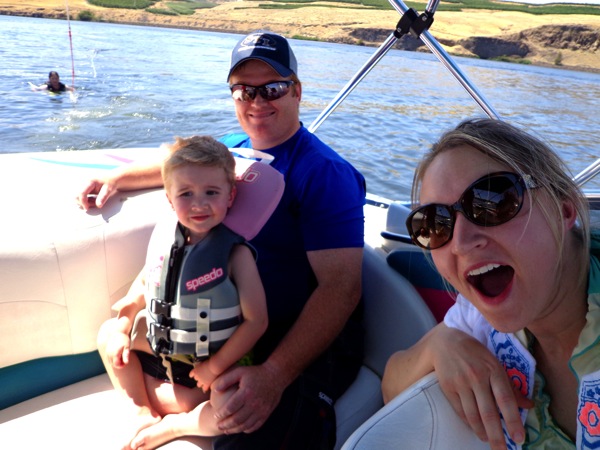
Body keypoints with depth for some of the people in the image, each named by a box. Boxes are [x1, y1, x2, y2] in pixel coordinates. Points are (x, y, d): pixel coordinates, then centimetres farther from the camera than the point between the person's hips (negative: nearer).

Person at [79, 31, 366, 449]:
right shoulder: (231, 148, 7)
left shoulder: (324, 172, -16)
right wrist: (118, 178, 17)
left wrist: (274, 374, -32)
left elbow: (341, 286, -24)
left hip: (307, 339, -7)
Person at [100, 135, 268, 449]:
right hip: (165, 342, 6)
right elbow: (145, 282, 8)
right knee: (110, 332, 6)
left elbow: (256, 320, -26)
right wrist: (123, 328, -1)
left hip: (216, 356, -5)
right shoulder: (163, 237, -11)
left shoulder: (235, 253, -25)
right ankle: (144, 412, 4)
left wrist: (215, 367, -21)